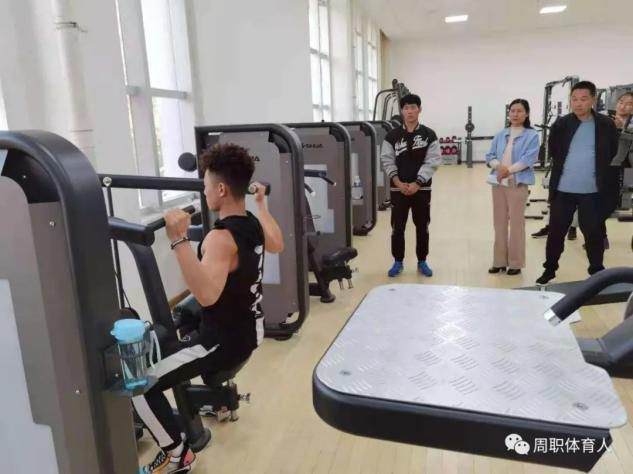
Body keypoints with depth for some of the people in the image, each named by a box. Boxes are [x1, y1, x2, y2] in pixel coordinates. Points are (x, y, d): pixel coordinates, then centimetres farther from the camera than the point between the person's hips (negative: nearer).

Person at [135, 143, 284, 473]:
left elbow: (206, 295, -43)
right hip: (249, 328, 9)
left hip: (227, 341, -9)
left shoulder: (221, 238, -28)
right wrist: (261, 202, 30)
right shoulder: (253, 224, -2)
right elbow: (277, 245, 22)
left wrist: (179, 240, -46)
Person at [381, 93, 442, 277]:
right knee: (397, 227, 4)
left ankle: (422, 262, 22)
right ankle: (398, 262, 19)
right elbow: (387, 161, -1)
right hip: (398, 189, 0)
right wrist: (398, 182, -13)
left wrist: (417, 183, -14)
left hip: (422, 188, 0)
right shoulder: (392, 136, 2)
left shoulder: (429, 135, 0)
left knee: (422, 226, 8)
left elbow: (432, 162, -6)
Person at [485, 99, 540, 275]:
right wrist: (498, 166, -13)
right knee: (499, 222, 9)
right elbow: (490, 156, 7)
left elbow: (529, 158, -12)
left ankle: (516, 263, 10)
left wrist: (509, 170, -20)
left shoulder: (532, 135, -1)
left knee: (516, 223, 0)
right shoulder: (500, 135, 13)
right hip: (498, 182, 5)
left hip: (518, 183, -5)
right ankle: (499, 261, 18)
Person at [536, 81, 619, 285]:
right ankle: (549, 269, 24)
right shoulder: (562, 124, 0)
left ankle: (597, 272, 25)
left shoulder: (606, 125, -2)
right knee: (556, 231, 9)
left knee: (594, 233, 9)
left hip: (592, 191, -1)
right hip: (563, 189, 1)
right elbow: (553, 151, 4)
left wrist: (610, 188, 1)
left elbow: (613, 156, 3)